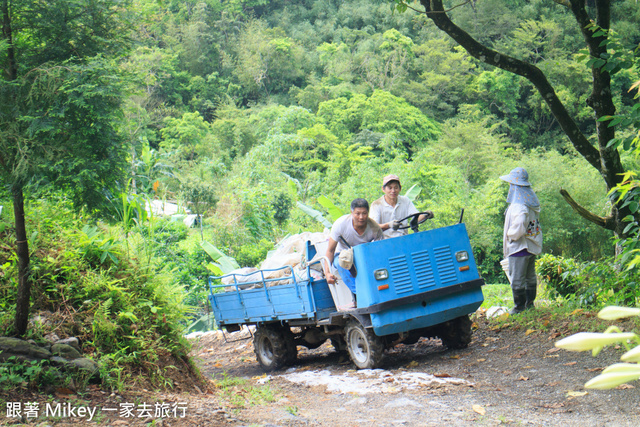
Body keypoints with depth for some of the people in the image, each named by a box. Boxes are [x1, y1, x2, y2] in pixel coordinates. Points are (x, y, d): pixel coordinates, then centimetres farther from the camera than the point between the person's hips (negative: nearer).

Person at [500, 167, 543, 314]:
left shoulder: (518, 205, -23)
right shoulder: (531, 202, 5)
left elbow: (519, 226, -34)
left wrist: (509, 235, -16)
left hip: (519, 247, -9)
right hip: (532, 246, 9)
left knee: (517, 278, 1)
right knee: (530, 276, 18)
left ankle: (520, 306, 7)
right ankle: (530, 303, 28)